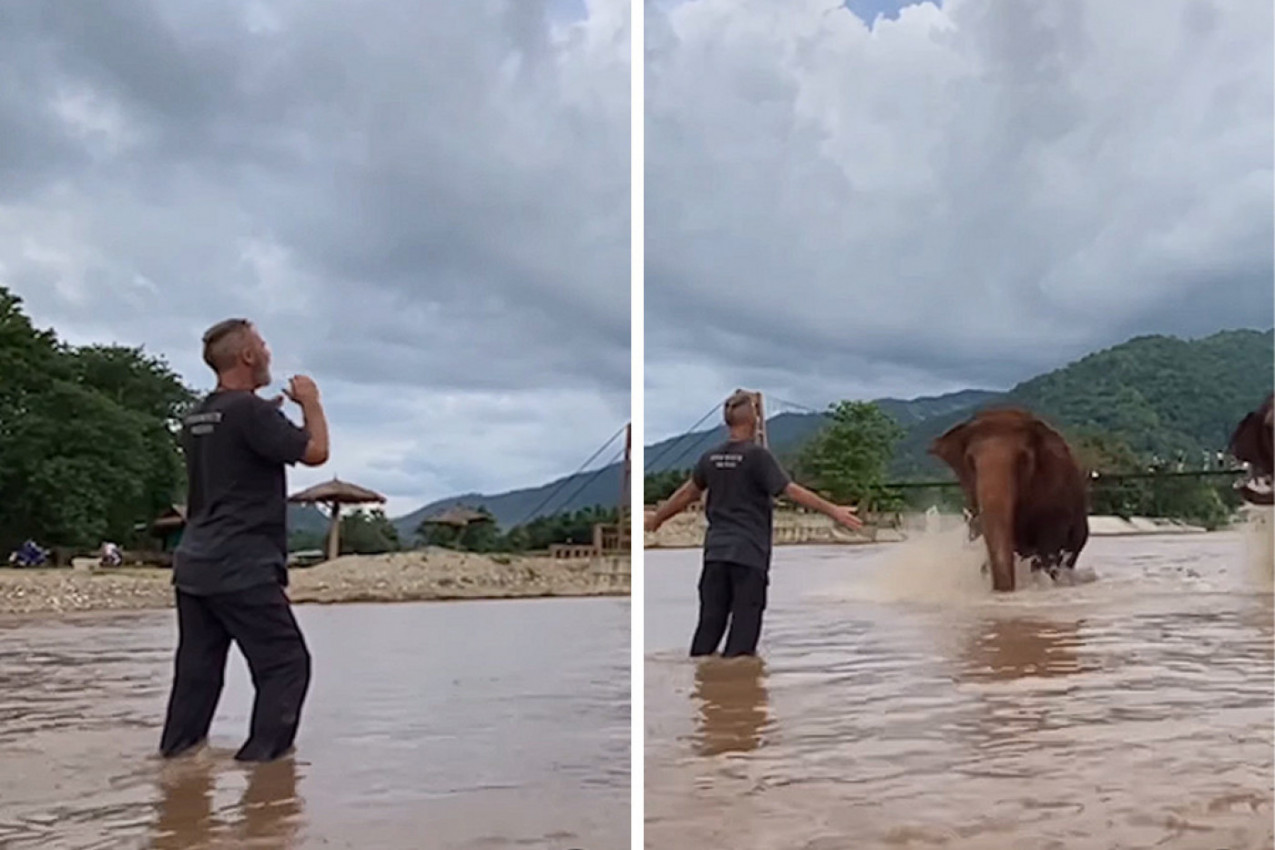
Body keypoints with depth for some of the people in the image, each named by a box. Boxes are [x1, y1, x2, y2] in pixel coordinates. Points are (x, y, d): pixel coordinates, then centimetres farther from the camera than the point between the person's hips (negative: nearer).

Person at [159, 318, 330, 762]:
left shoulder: (196, 418, 14)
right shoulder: (251, 410, -14)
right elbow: (315, 452, -13)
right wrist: (311, 402, 1)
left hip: (194, 565, 9)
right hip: (242, 569, -9)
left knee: (197, 669, 13)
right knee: (286, 663, -1)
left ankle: (174, 754, 16)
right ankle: (262, 757, -4)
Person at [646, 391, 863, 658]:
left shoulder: (711, 457, 9)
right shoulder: (757, 455, -9)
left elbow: (687, 493, 21)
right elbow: (792, 491, -16)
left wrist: (656, 518, 36)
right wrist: (834, 511, -15)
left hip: (716, 552, 6)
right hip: (749, 555, -6)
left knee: (709, 624, 9)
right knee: (744, 627, 1)